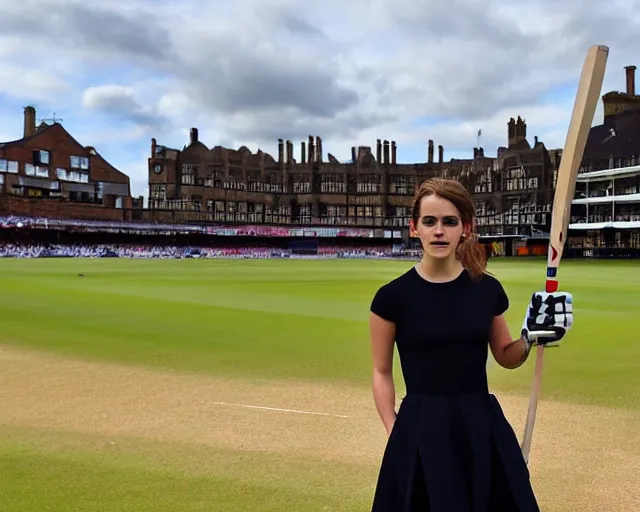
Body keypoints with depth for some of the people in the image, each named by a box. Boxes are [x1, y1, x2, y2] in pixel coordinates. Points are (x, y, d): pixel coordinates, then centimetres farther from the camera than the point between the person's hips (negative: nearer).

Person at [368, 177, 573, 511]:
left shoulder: (487, 289, -1)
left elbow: (506, 357, 12)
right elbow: (382, 372, 0)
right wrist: (394, 433, -7)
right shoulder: (393, 296, -8)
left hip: (483, 426, 3)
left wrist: (532, 338, -6)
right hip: (421, 429, -2)